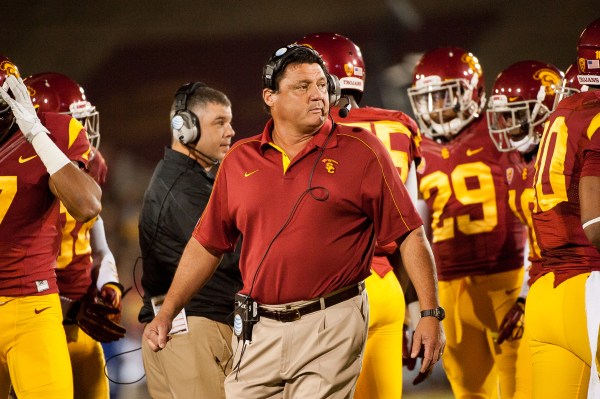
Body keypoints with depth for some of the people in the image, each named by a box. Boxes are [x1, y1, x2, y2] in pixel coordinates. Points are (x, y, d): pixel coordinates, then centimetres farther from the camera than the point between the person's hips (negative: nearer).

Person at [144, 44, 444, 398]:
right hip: (259, 329, 4)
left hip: (331, 329, -4)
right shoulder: (240, 160, 10)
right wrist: (167, 313, 14)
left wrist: (431, 314, -10)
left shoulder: (361, 152, -1)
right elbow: (207, 244, 17)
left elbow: (410, 235, -3)